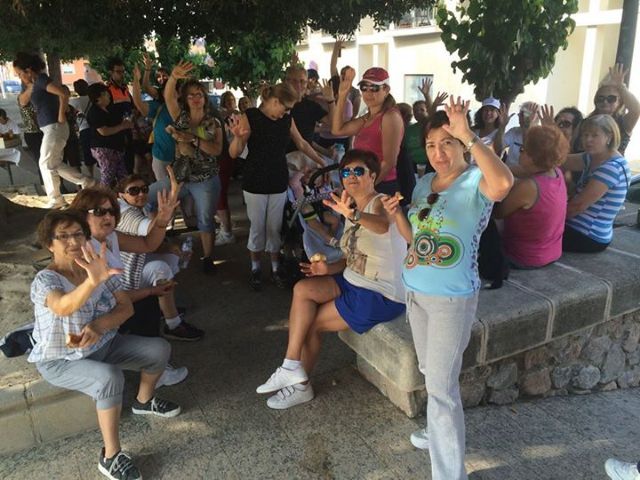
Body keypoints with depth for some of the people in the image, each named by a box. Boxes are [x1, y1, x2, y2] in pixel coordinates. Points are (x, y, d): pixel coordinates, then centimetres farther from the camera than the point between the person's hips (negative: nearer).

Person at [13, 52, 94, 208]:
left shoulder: (41, 79, -12)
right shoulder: (35, 82, 16)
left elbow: (63, 94, -25)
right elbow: (23, 101, 19)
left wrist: (61, 116, -18)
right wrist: (30, 86, 4)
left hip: (54, 127, -10)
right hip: (50, 128, 10)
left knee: (46, 163, -2)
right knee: (54, 164, 13)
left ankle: (56, 200, 7)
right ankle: (86, 182, 14)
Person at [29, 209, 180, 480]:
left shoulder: (98, 268, -8)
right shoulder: (45, 280, -25)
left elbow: (126, 307, -7)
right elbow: (63, 307, -48)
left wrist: (99, 325, -27)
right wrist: (93, 281, -68)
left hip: (102, 344, 6)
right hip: (61, 361, -6)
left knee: (160, 349, -5)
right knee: (110, 377, -34)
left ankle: (144, 401, 22)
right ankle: (111, 457, -17)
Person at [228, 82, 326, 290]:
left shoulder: (287, 120, 2)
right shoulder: (250, 117, -11)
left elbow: (302, 144, 15)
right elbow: (234, 154, -12)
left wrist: (321, 162, 14)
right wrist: (238, 137, -33)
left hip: (279, 183, 3)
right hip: (255, 184, -3)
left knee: (275, 227, 9)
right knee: (257, 227, 7)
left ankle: (276, 267, 25)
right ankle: (255, 268, 24)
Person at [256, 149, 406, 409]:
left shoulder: (380, 203, -14)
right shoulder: (352, 210, 11)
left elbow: (382, 225, -40)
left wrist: (353, 215, -61)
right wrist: (330, 268, -6)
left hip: (382, 296, -7)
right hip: (354, 281, 7)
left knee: (311, 322, -11)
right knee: (302, 288, -14)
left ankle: (299, 380, 11)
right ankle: (294, 371, -5)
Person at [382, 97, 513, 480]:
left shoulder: (476, 182, -16)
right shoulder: (425, 183, 6)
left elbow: (504, 183, -42)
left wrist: (468, 135, -35)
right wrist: (396, 214, -5)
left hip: (452, 298, -7)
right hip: (415, 290, 8)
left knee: (442, 386, -1)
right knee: (430, 372, 23)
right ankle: (439, 431, 46)